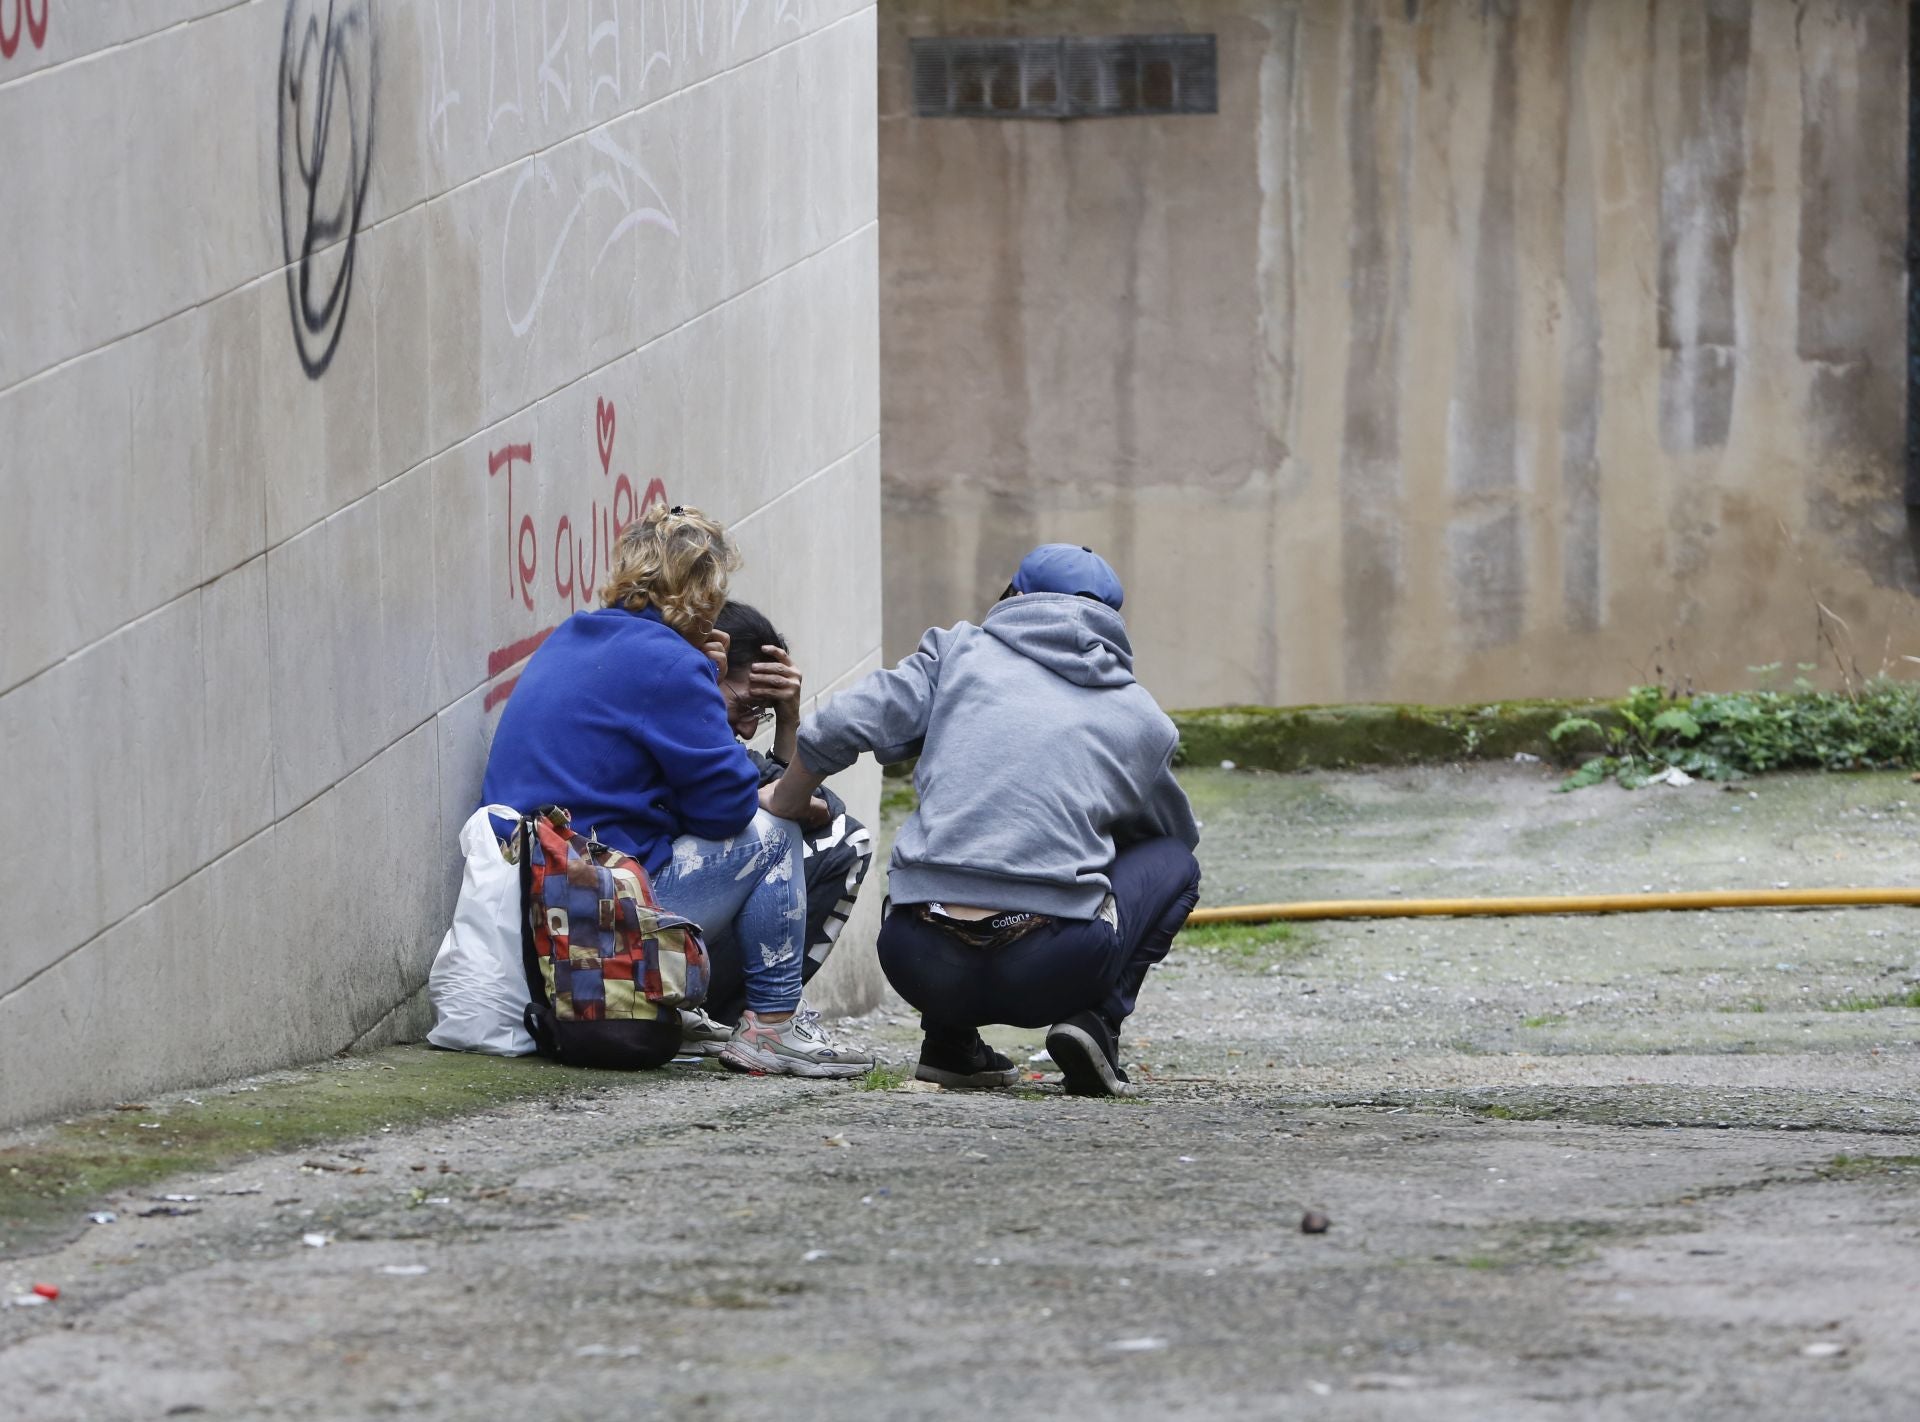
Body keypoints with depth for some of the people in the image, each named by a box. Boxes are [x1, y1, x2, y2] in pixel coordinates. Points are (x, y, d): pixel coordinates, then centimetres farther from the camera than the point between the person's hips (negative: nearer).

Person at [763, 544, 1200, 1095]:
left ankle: (949, 1039, 17)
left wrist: (783, 801, 25)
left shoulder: (960, 652, 14)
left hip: (921, 965, 2)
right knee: (1174, 862, 27)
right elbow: (1179, 834, 34)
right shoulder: (1144, 719, 17)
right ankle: (1096, 1019, 4)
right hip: (1052, 974, -2)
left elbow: (839, 730, 5)